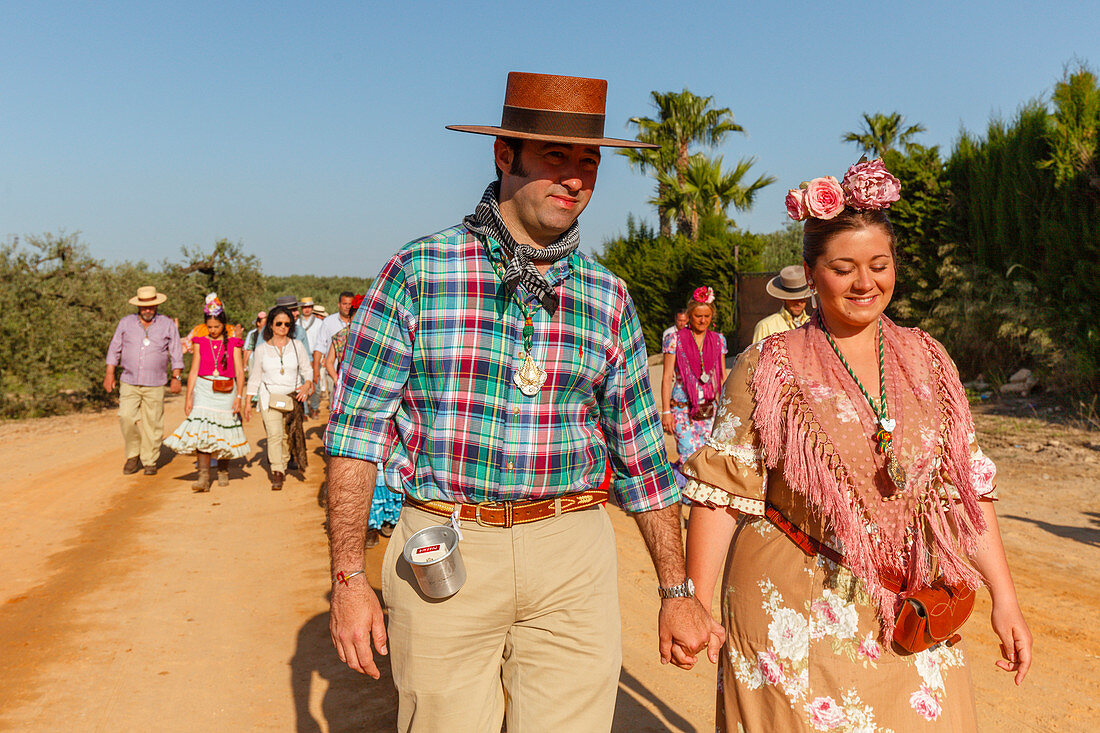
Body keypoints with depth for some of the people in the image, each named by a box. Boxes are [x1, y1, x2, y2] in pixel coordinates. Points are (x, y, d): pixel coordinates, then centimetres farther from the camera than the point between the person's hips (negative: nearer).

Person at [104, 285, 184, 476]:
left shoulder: (168, 325, 5)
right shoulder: (126, 323, 8)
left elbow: (176, 354, 7)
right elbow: (114, 349, 13)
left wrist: (176, 377, -1)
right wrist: (109, 374, 6)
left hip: (155, 385, -1)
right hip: (129, 382, 1)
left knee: (153, 423, -1)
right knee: (127, 417, -13)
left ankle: (149, 462, 11)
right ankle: (133, 455, 6)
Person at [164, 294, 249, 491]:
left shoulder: (232, 343, 3)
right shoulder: (200, 343, 6)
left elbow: (239, 372, 0)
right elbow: (193, 371, 6)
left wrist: (239, 397, -9)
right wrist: (188, 397, 0)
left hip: (226, 393, 0)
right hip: (204, 391, 0)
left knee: (224, 432, 6)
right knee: (201, 432, -12)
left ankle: (223, 472, 24)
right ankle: (204, 477, -15)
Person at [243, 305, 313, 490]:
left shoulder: (297, 346, 4)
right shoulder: (262, 349, 4)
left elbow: (307, 370, 9)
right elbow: (255, 376, 10)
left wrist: (307, 385, -12)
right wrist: (248, 401, 7)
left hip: (292, 396, 1)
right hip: (269, 396, -1)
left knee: (287, 435, 2)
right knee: (274, 434, -14)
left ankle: (283, 465, 22)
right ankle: (277, 472, -12)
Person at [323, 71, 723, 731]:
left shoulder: (608, 298, 7)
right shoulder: (419, 270, -2)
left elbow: (642, 452, 11)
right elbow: (357, 426, -3)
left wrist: (677, 592, 10)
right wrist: (349, 577, -8)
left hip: (572, 557, 3)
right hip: (443, 557, -2)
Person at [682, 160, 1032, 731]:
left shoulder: (928, 362, 5)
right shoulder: (768, 368, -6)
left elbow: (965, 486, 8)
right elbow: (721, 494, -8)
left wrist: (1004, 599, 5)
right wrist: (695, 606, -11)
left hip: (904, 616, 4)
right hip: (794, 616, -3)